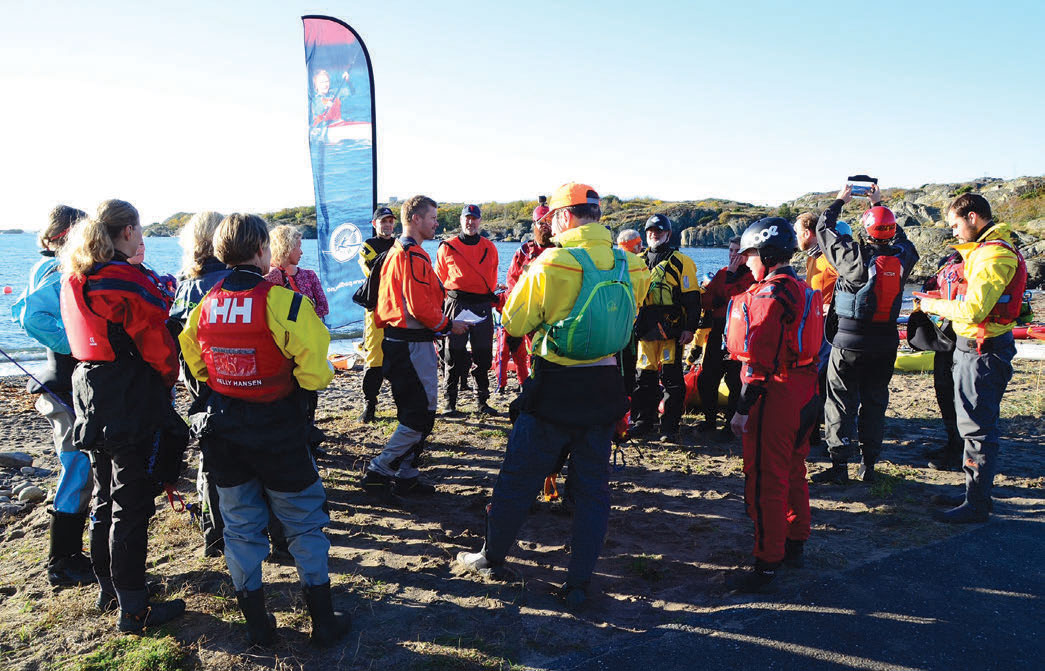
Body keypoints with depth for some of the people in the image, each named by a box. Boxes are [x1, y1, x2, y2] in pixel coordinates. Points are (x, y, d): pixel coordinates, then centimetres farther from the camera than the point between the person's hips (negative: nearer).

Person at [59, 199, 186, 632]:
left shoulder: (74, 280, 8)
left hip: (91, 399, 9)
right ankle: (132, 609, 7)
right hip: (133, 404, -9)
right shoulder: (126, 280, -18)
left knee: (104, 498, 19)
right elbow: (156, 343, -14)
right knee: (131, 504, -2)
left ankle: (108, 588, 33)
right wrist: (168, 381, 1)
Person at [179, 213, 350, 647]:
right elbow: (314, 371, -22)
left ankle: (257, 626, 26)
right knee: (304, 523, 11)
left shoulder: (206, 303, -2)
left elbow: (193, 365, 10)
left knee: (241, 526, 16)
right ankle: (323, 621, 19)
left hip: (222, 431, 5)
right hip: (278, 432, -4)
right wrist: (303, 382, -1)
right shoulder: (282, 300, -18)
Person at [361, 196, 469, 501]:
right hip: (413, 344, -11)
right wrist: (448, 325, -7)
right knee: (422, 414, -6)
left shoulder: (395, 252, 18)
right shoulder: (413, 256, -15)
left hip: (398, 340, 11)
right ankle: (379, 470, -1)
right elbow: (420, 306, -21)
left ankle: (405, 475, 20)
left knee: (414, 411, 15)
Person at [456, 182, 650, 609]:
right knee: (592, 486, 13)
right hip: (606, 389, 4)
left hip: (555, 388, -4)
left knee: (519, 478, 14)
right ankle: (579, 583, 18)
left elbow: (515, 322, -6)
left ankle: (492, 558, 31)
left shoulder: (553, 263, -15)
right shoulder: (631, 265, 0)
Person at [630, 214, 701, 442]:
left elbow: (692, 297, -2)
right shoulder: (639, 261, 14)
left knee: (671, 378, -2)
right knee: (645, 376, 8)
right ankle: (644, 421, 19)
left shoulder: (681, 262, 1)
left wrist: (690, 328, -9)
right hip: (645, 328, 4)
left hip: (671, 329, -4)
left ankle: (670, 426, 6)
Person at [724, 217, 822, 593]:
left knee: (765, 482, -3)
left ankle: (767, 564, 4)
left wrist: (743, 408, -18)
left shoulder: (769, 294, -17)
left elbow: (761, 360, -21)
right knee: (792, 472, 21)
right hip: (804, 393, 10)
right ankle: (795, 545, 35)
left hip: (775, 396, -10)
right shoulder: (803, 290, 14)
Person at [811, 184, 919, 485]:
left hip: (850, 341, -4)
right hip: (886, 341, 5)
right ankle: (869, 465, 18)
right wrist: (878, 205, 28)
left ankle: (839, 466, 3)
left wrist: (839, 201, 14)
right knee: (875, 401, 13)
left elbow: (824, 230, -2)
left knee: (841, 403, 3)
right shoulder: (903, 257, -4)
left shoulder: (856, 256, -16)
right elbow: (899, 237, 21)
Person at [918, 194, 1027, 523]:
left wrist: (934, 305, -11)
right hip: (975, 347, 10)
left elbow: (973, 310, -25)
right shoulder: (986, 249, 14)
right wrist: (944, 304, 6)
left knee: (977, 428, -4)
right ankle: (974, 491, 27)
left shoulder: (994, 255, -19)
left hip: (982, 350, -10)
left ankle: (977, 505, 4)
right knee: (974, 424, 17)